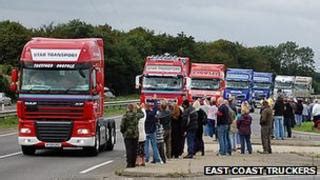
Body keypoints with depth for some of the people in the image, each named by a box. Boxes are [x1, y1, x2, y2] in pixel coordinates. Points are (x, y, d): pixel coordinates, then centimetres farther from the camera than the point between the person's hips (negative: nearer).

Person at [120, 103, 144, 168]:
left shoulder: (125, 116, -10)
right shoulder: (136, 115, -3)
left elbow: (122, 126, -9)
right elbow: (142, 114, 20)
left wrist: (123, 131, 9)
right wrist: (139, 109, 32)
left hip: (127, 135, -2)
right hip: (135, 135, 2)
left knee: (129, 150, -1)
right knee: (134, 149, 8)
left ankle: (129, 163, -4)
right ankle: (133, 163, 10)